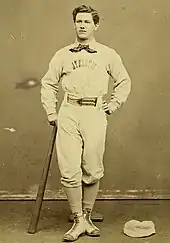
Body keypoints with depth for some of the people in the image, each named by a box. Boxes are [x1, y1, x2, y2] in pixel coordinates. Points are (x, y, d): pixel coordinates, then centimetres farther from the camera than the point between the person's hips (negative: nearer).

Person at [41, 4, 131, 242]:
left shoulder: (108, 54, 10)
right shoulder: (62, 55, 12)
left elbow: (124, 82, 21)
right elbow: (48, 83, 19)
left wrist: (114, 103, 9)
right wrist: (51, 112, 11)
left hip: (95, 113, 0)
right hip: (68, 113, 1)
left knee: (92, 171, 2)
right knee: (70, 171, -5)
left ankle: (87, 217, 21)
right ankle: (78, 221, 8)